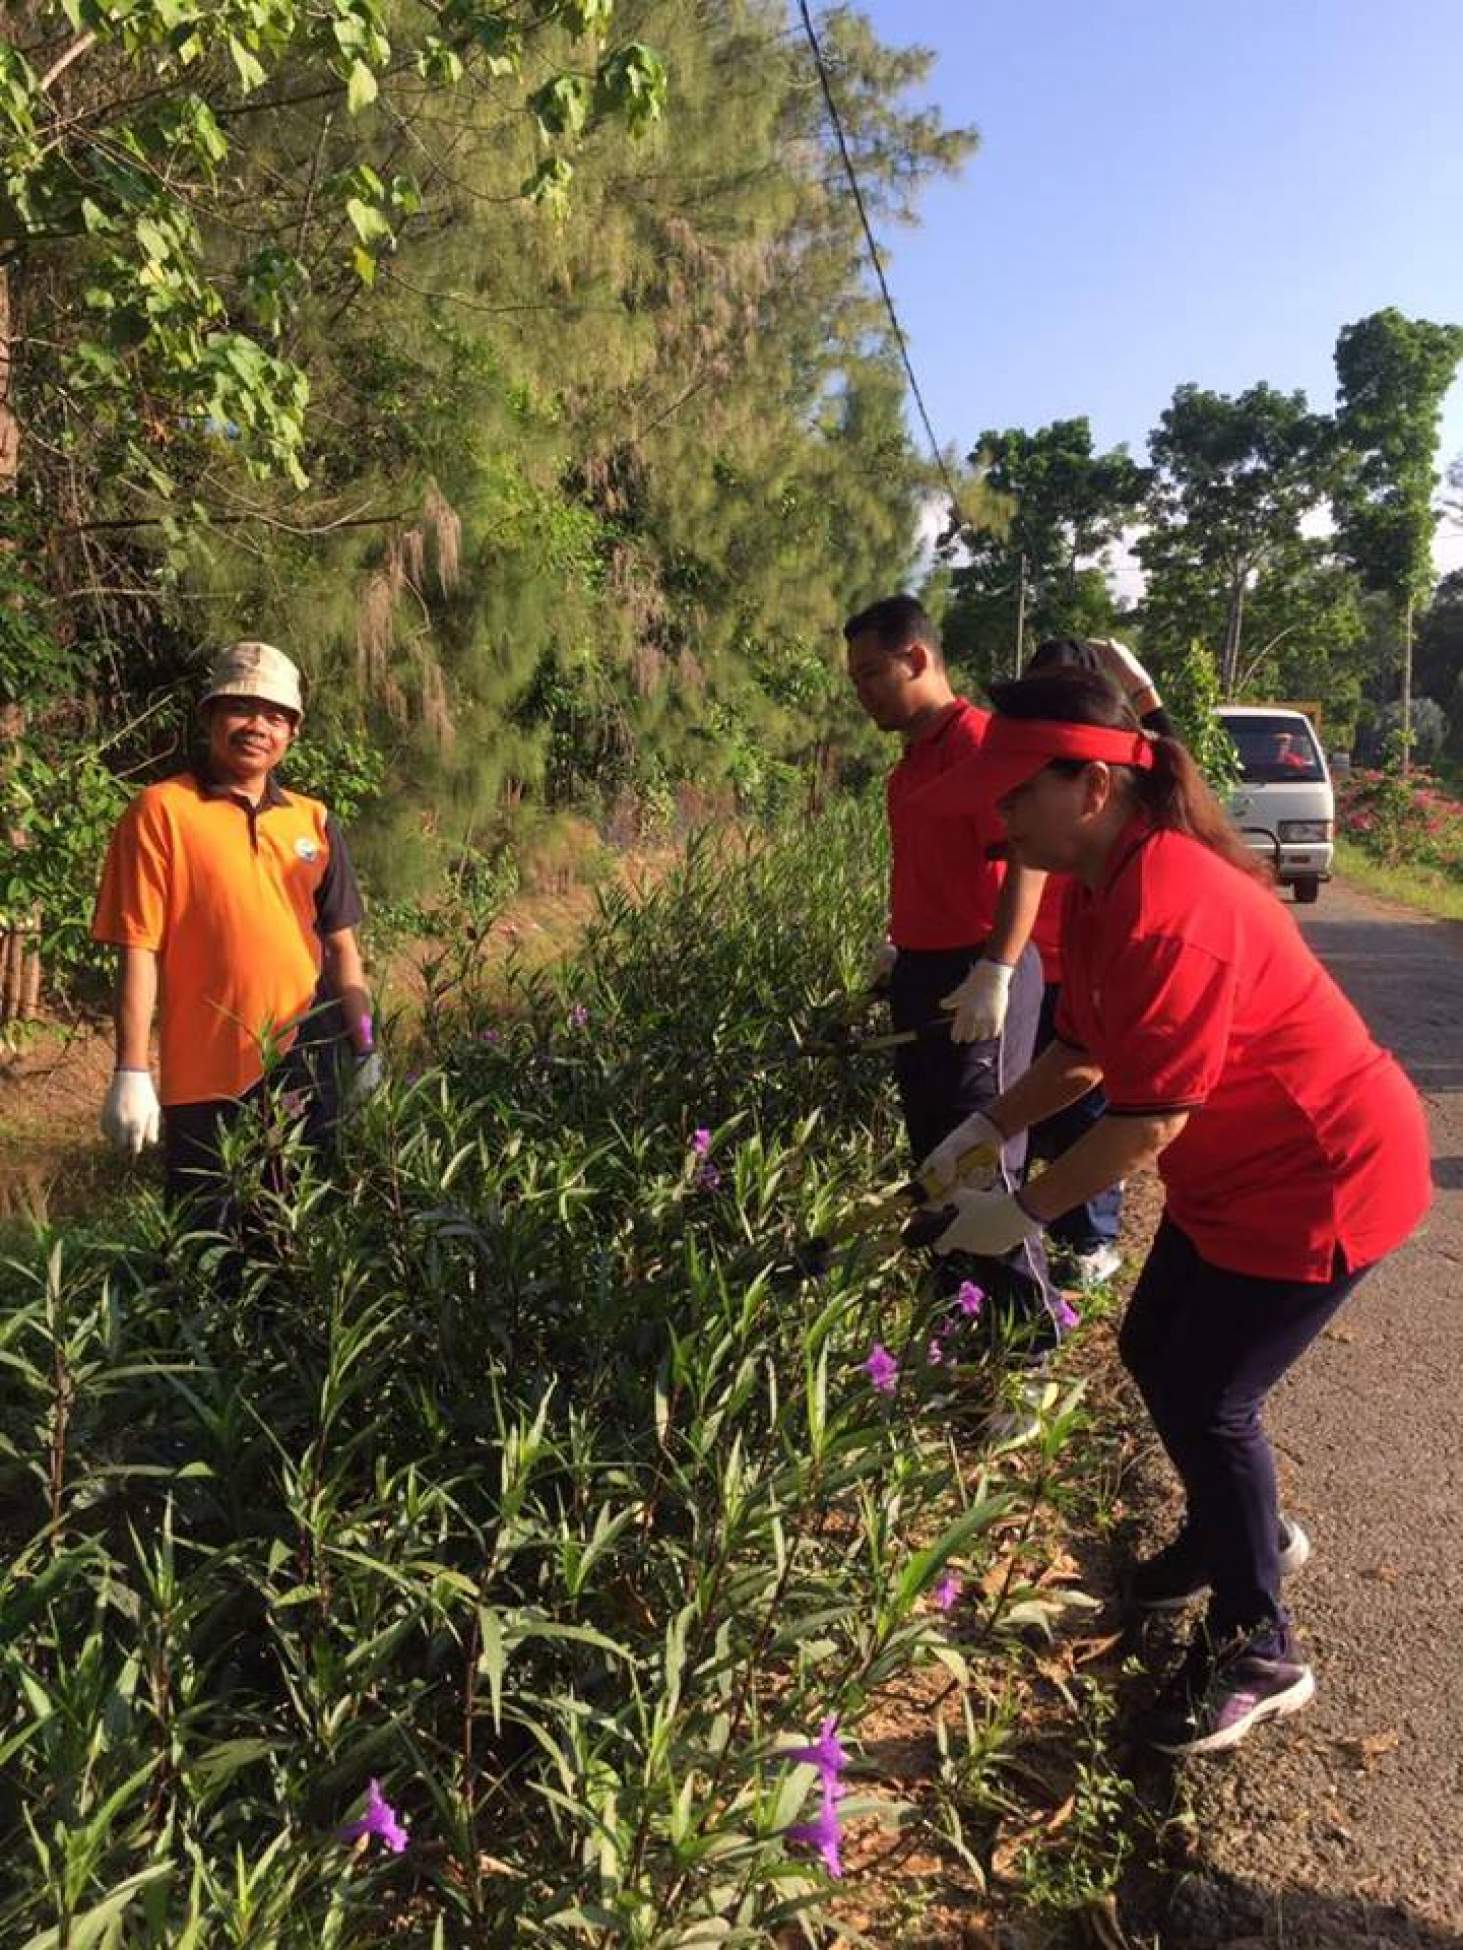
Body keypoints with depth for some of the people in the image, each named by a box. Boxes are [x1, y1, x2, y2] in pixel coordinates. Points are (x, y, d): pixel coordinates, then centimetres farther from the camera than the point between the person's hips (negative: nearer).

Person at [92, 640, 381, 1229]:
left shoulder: (312, 821, 7)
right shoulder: (161, 811, -7)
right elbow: (138, 950, -10)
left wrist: (365, 1047, 7)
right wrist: (131, 1072, -13)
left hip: (307, 1067, 4)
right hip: (207, 1076, -4)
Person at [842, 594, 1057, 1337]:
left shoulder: (975, 740, -16)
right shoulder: (914, 753, 13)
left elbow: (1027, 859, -24)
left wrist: (996, 973, -28)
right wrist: (898, 944, 23)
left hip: (975, 978, -10)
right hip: (922, 971, 10)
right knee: (932, 1148, 18)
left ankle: (1030, 1323, 12)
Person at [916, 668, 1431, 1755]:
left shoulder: (1170, 914, -31)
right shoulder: (1101, 888, 0)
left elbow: (1148, 1123, -28)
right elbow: (1085, 1052, 8)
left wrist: (1023, 1212, -19)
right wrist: (985, 1128, -1)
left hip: (1322, 1179, -10)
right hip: (1233, 1172, 10)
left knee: (1208, 1399, -3)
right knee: (1154, 1352, 17)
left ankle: (1259, 1653, 19)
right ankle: (1240, 1532, 43)